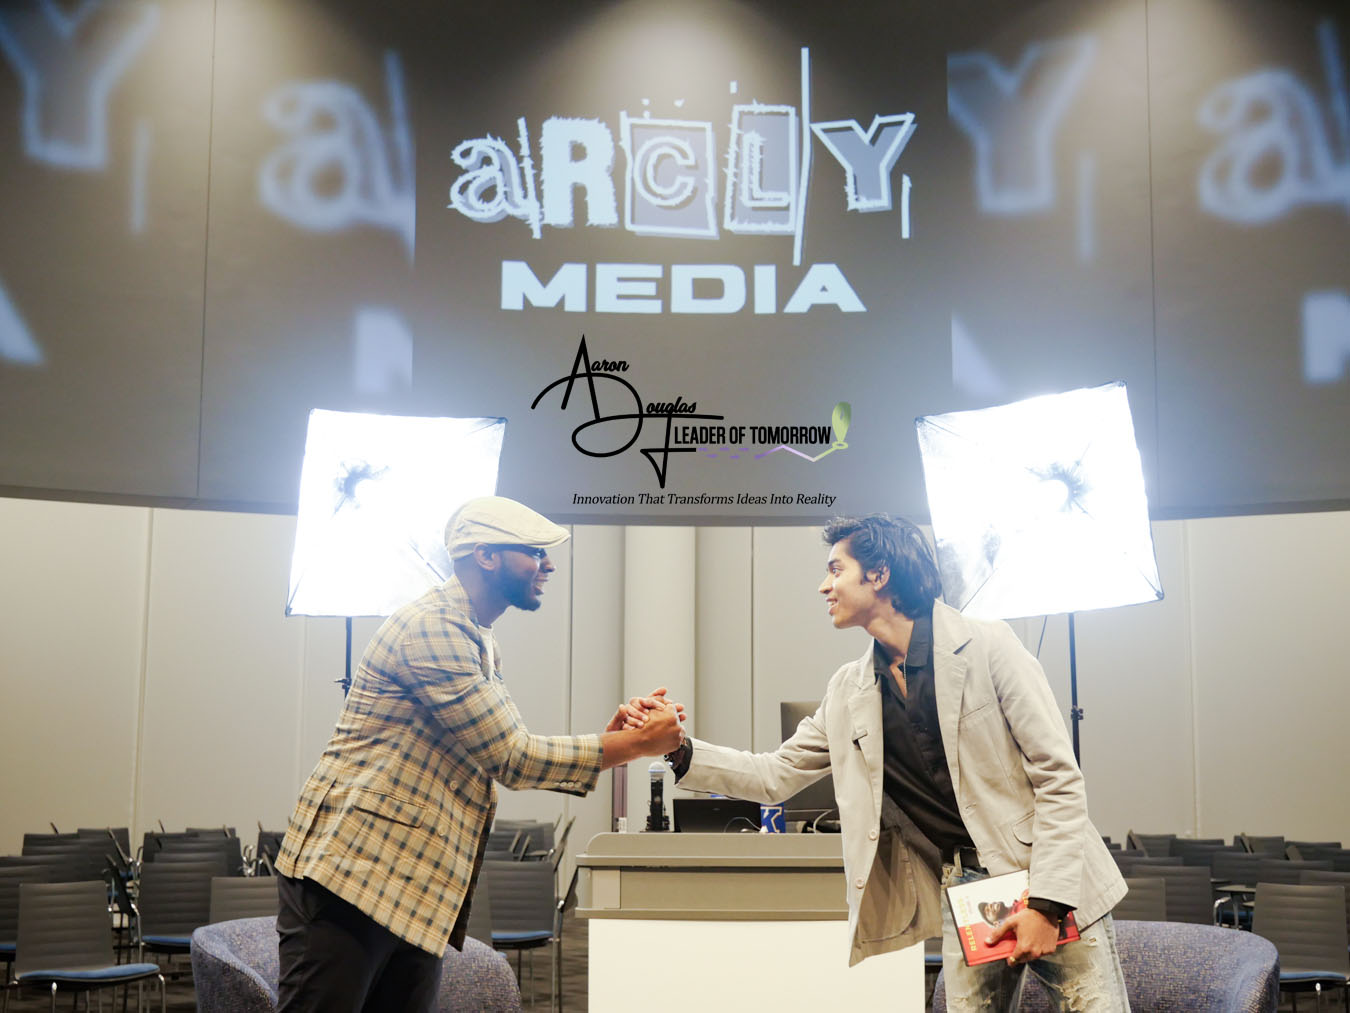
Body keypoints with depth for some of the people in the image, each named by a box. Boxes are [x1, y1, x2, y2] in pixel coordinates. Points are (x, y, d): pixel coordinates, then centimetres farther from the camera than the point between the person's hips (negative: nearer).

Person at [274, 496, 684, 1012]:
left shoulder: (479, 644, 18)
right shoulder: (430, 627, -14)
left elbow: (506, 757, 13)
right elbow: (512, 758, -15)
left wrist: (611, 741, 0)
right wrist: (635, 746, -9)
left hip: (414, 892, 10)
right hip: (350, 873, -9)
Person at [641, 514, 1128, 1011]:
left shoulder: (988, 647, -10)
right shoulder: (849, 692, 7)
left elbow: (1059, 780, -11)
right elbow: (775, 775, 12)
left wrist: (1046, 904, -17)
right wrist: (679, 749, -2)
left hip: (1048, 883, -4)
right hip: (964, 897, 4)